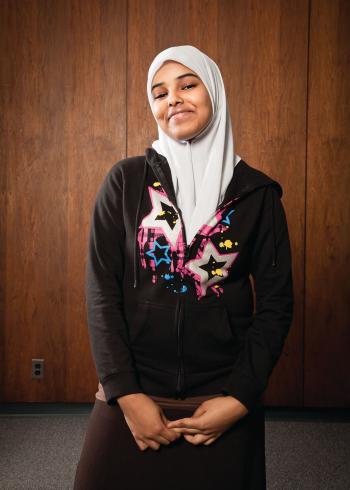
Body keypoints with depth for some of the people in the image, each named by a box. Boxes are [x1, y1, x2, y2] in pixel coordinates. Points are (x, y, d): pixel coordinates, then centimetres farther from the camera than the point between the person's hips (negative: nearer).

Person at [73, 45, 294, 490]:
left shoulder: (257, 193, -1)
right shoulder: (125, 181, -1)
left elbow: (275, 303, -1)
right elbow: (101, 291, -5)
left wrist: (240, 398, -9)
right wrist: (126, 394, -11)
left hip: (223, 407, 0)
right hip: (132, 399, 0)